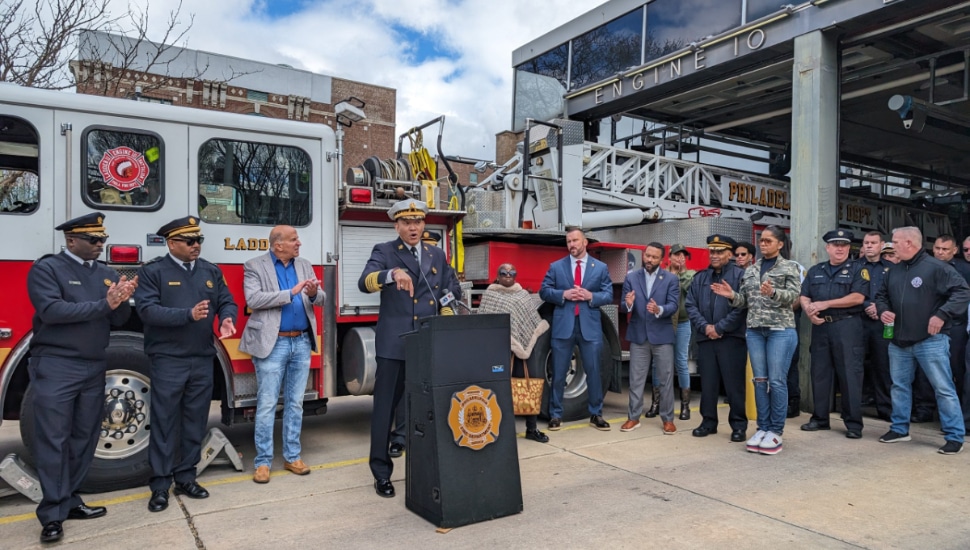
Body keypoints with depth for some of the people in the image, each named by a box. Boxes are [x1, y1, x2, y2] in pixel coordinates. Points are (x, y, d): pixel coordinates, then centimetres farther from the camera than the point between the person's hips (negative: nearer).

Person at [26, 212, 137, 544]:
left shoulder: (108, 274, 10)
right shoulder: (46, 268, -5)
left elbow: (119, 320, 6)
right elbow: (51, 310, -20)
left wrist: (122, 300, -15)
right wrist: (104, 304, -22)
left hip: (94, 368, 6)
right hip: (55, 368, -6)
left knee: (83, 439, 12)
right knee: (53, 441, -2)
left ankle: (69, 501, 24)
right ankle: (52, 514, 5)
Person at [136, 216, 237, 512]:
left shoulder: (211, 271, 11)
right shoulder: (152, 271, -4)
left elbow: (227, 302, 10)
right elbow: (148, 309, -15)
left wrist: (227, 318, -13)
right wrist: (188, 314, -26)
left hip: (203, 360, 5)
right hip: (168, 360, -5)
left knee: (195, 422, 11)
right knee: (165, 422, 2)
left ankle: (186, 477, 24)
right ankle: (160, 485, 12)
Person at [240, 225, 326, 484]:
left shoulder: (304, 265, 11)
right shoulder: (254, 266, -3)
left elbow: (320, 299, 6)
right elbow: (253, 299, -17)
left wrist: (314, 293, -18)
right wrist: (291, 293, -21)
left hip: (302, 342, 5)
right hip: (272, 344, -4)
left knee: (295, 403, 11)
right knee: (267, 404, 0)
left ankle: (292, 456, 21)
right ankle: (263, 461, 10)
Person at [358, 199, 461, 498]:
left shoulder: (437, 255, 14)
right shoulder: (384, 251, 1)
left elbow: (452, 291, 17)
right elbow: (365, 282, -16)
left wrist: (447, 324, 1)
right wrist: (393, 273, -35)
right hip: (394, 344, -3)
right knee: (386, 407, 2)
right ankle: (381, 473, 14)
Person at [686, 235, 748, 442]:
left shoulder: (740, 275, -2)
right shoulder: (700, 278, 14)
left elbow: (741, 307, -11)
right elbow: (691, 305, 7)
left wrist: (719, 328, -12)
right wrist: (705, 327, -7)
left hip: (732, 338, -4)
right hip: (706, 339, 5)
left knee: (734, 384, 1)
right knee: (707, 383, 10)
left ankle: (739, 425, 12)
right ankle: (708, 422, 21)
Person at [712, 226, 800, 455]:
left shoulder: (789, 267, 3)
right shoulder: (750, 270, 15)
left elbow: (794, 296, -8)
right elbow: (745, 300, 15)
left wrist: (773, 293, -26)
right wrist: (732, 295, -6)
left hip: (781, 330, -4)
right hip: (754, 330, 4)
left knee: (777, 381, -4)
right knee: (760, 380, 6)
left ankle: (776, 431, 5)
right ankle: (762, 428, 14)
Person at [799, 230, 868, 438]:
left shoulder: (857, 270, 1)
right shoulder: (815, 271, 15)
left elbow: (857, 297, -12)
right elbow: (804, 296, 10)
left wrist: (825, 304, -14)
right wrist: (809, 311, -11)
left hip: (847, 326, -4)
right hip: (820, 326, 4)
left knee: (849, 374, -3)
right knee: (819, 372, 8)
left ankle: (853, 423, 5)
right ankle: (820, 418, 19)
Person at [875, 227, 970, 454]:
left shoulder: (936, 267, -9)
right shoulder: (893, 272, 12)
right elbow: (881, 296, 22)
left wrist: (942, 315, -21)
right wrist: (883, 310, 2)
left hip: (930, 340, -7)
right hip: (899, 342, 7)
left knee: (944, 388, -2)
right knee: (899, 386, 14)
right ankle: (900, 429, 26)